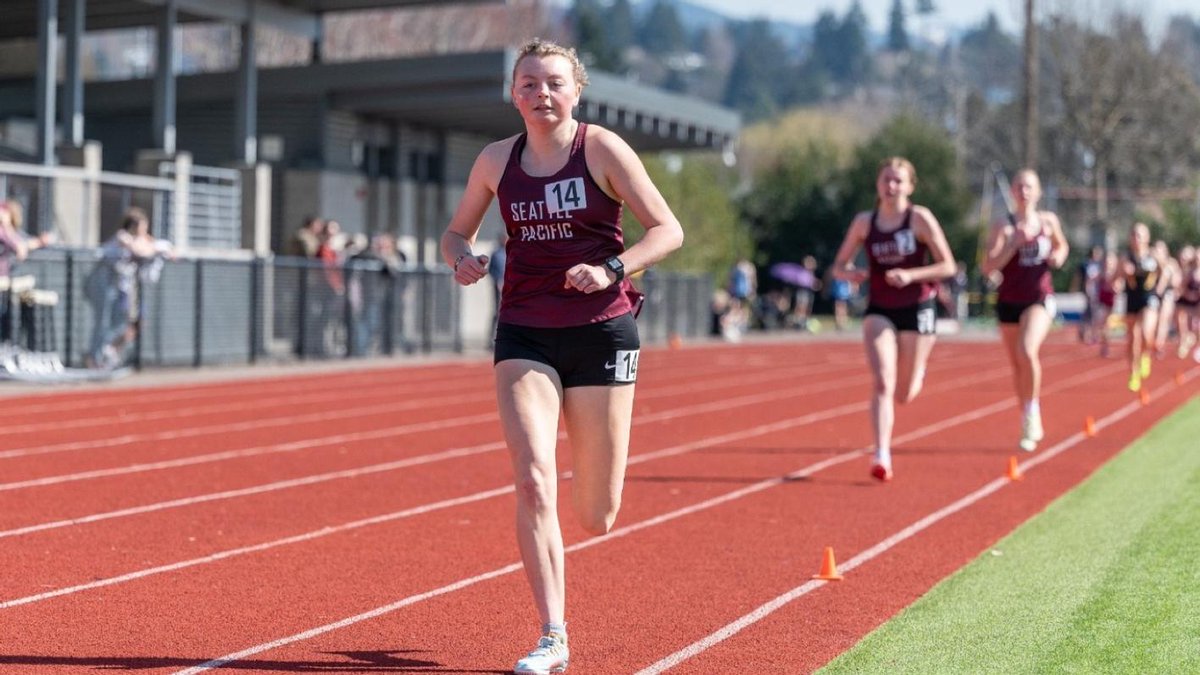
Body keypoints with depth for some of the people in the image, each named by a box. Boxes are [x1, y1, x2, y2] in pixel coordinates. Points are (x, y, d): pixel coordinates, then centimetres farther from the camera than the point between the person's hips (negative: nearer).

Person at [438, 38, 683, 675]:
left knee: (596, 518, 5)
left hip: (600, 332, -2)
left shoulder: (602, 149, -4)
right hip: (523, 335, 2)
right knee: (532, 484, -17)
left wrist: (612, 270, -21)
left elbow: (668, 229, -5)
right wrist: (462, 258, -6)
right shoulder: (497, 160, 5)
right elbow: (456, 231, 18)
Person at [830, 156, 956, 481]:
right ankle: (881, 456, -17)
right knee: (882, 383, -18)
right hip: (879, 311, 1)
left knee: (904, 394, 9)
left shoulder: (920, 219, -9)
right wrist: (850, 274, -17)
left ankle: (917, 370, 46)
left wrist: (911, 275, -24)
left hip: (917, 308, -1)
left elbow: (948, 266, -9)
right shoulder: (864, 222, -1)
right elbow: (839, 266, 7)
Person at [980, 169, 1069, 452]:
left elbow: (1061, 246, 24)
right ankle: (1028, 426, 25)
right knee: (1017, 365, 10)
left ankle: (1033, 410, -8)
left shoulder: (1049, 221, 3)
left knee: (1027, 351, -27)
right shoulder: (1003, 226, -5)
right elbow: (988, 267, -14)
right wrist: (1014, 243, -24)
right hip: (1009, 301, 1)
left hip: (1040, 299, -1)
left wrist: (1059, 256, 1)